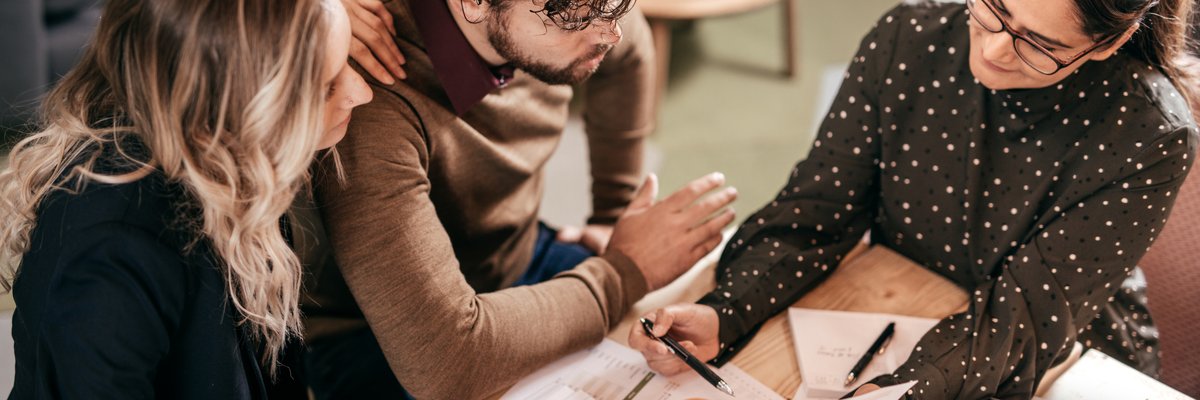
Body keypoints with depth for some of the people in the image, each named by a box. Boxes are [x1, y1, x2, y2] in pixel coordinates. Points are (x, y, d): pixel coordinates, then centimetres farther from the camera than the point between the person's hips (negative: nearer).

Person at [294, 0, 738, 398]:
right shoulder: (372, 103, -36)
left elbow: (627, 52, 11)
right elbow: (444, 360, -41)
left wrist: (613, 214, 12)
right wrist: (625, 272, -28)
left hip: (520, 260, 6)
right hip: (373, 338, -6)